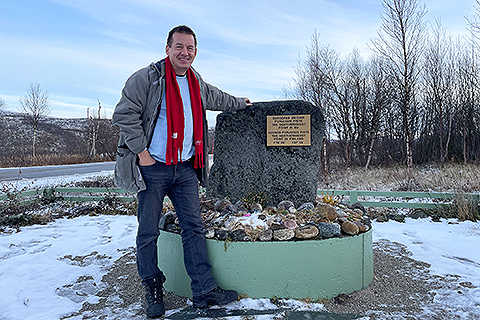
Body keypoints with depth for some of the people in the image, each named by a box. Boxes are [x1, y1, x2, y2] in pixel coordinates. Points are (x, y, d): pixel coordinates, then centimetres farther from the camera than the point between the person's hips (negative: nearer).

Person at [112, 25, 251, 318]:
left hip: (185, 168, 5)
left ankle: (204, 289, 9)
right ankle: (153, 289, 23)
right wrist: (141, 151, -12)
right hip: (153, 168, -4)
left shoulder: (197, 84, 15)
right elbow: (124, 114, -9)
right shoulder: (147, 78, -5)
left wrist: (241, 103, 47)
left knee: (194, 227, 2)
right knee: (149, 232, 4)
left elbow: (217, 98, 35)